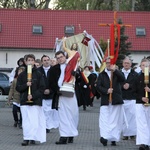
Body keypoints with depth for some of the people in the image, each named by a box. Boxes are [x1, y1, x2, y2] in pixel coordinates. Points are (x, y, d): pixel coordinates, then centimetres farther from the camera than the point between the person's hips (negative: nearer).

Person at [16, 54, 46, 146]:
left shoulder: (38, 74, 3)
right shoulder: (22, 75, 9)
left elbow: (42, 88, -1)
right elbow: (18, 88, 6)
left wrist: (33, 95, -12)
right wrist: (26, 85, -12)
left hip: (36, 101, -2)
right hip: (24, 101, 2)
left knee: (35, 120, -8)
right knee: (26, 120, 0)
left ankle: (32, 138, -6)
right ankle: (26, 138, 3)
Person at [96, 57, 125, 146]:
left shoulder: (117, 73, 11)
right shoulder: (102, 74, 11)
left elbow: (123, 79, -10)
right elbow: (98, 86, 4)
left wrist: (115, 70, -20)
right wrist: (106, 91, -13)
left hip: (116, 101, 1)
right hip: (105, 101, 0)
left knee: (116, 120, 0)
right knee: (104, 119, -12)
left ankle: (114, 139, 6)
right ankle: (104, 137, -20)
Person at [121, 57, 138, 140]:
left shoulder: (135, 74, 8)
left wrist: (129, 86, -13)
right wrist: (123, 86, -13)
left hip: (132, 98, -1)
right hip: (121, 98, 1)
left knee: (132, 115, -8)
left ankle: (133, 133, -2)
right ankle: (125, 134, 4)